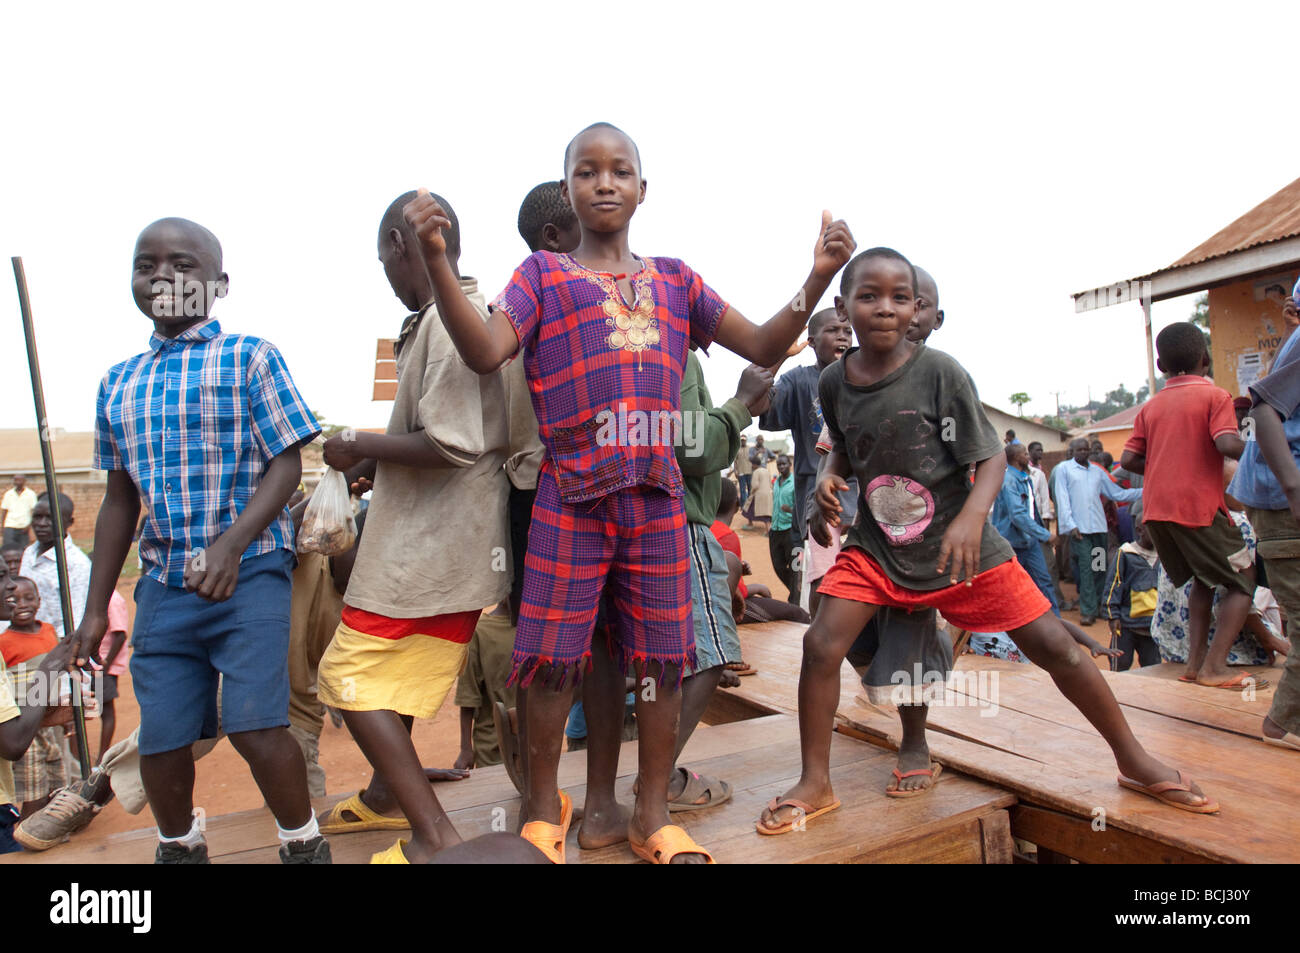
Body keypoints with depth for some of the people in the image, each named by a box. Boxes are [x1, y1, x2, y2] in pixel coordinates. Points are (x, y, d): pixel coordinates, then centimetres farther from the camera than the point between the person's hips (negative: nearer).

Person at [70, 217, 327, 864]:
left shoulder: (250, 357, -1)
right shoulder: (118, 383, 14)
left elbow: (286, 465, -6)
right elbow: (119, 499, 17)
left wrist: (230, 545, -20)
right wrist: (96, 607, 15)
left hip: (250, 573, -4)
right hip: (163, 583, 5)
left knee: (254, 726, -12)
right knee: (160, 739, 6)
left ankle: (304, 846, 13)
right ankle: (180, 847, 36)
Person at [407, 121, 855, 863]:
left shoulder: (675, 279, 16)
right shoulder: (542, 274, 8)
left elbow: (763, 346, 12)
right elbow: (486, 351, -9)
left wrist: (818, 278, -1)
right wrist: (436, 259, -20)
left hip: (658, 495, 3)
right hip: (571, 495, -2)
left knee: (663, 658, 7)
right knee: (554, 659, 4)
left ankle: (654, 816, 25)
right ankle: (544, 807, 27)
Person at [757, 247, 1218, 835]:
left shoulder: (939, 372, -14)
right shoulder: (835, 381, -2)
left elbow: (991, 456, -11)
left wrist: (970, 518, -28)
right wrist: (829, 476, -7)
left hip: (959, 545, -2)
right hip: (876, 544, 3)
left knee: (1055, 646, 3)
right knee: (821, 644, -13)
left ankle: (1136, 763, 29)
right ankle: (816, 785, 6)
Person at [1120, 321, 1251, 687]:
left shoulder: (1150, 407, 13)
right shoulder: (1215, 396, -2)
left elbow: (1128, 460, 8)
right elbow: (1227, 444, -18)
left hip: (1156, 509, 6)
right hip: (1199, 506, -6)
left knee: (1202, 578, 23)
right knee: (1243, 581, 10)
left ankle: (1195, 660, 17)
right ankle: (1215, 665, 0)